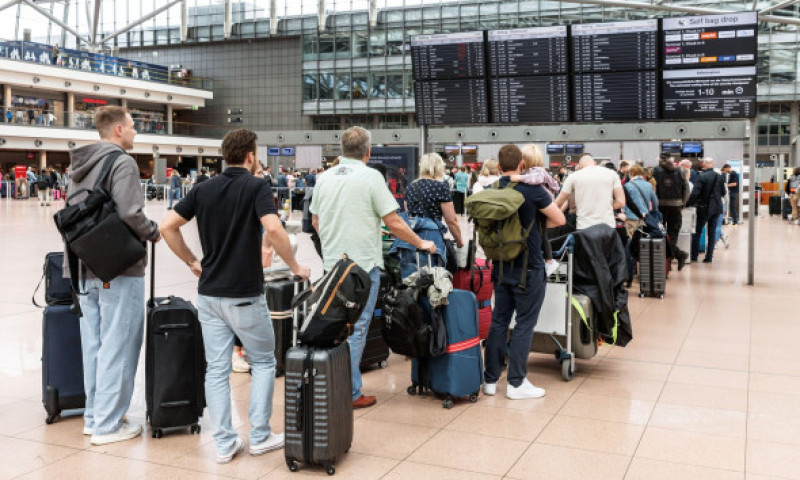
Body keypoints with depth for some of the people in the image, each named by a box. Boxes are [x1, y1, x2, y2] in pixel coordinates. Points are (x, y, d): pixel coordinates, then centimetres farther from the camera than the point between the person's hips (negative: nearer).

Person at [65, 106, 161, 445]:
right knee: (117, 347, -1)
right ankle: (107, 425, 5)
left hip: (84, 268, 8)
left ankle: (93, 416, 24)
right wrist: (153, 233, -6)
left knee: (92, 346, 14)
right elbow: (130, 213, -23)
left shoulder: (78, 165, 14)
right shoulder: (122, 163, -12)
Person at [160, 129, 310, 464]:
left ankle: (224, 443, 12)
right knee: (263, 362, 13)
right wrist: (295, 267, -12)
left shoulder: (203, 189, 7)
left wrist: (192, 262, 13)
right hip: (245, 295, -4)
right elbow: (273, 229, -24)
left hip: (209, 294, 5)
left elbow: (167, 227, 3)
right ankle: (260, 436, 15)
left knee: (216, 369, 9)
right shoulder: (257, 187, -8)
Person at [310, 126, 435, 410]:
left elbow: (315, 221, 14)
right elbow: (393, 222, -12)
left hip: (333, 263, 6)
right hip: (363, 263, -6)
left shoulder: (324, 178, 6)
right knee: (356, 327, 1)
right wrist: (421, 243, 1)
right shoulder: (371, 177, -11)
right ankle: (350, 393, 5)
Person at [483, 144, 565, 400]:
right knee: (524, 324, 3)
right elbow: (559, 219, -8)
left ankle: (490, 379, 18)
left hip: (501, 266, 5)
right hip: (528, 268, -5)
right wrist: (536, 224, 4)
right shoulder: (531, 189, -13)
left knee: (499, 321, 13)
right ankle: (516, 383, 7)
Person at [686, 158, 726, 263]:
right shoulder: (720, 177, 2)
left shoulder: (701, 177, -14)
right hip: (716, 208, 4)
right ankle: (709, 257, 9)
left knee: (698, 232, 6)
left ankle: (694, 256, 9)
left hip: (704, 208, -4)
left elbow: (695, 193, -17)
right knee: (712, 233, 8)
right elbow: (723, 193, 11)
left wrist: (687, 204, -8)